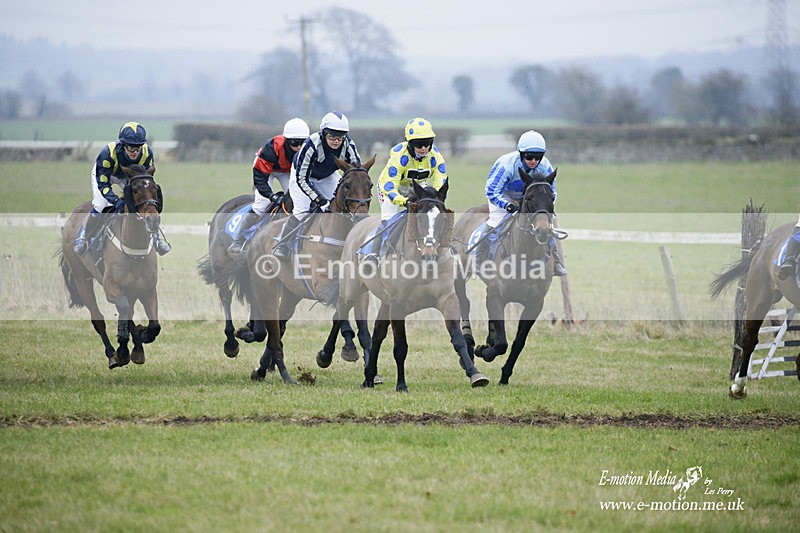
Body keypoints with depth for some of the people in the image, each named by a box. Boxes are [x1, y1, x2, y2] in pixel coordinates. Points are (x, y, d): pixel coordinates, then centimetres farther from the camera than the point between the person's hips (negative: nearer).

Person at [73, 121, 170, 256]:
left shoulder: (147, 153, -33)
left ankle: (155, 238, 12)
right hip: (104, 174, -3)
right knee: (99, 207, -19)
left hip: (128, 177, 3)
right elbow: (102, 183, -38)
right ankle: (82, 238, 2)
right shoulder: (109, 152, -44)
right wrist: (116, 200, -51)